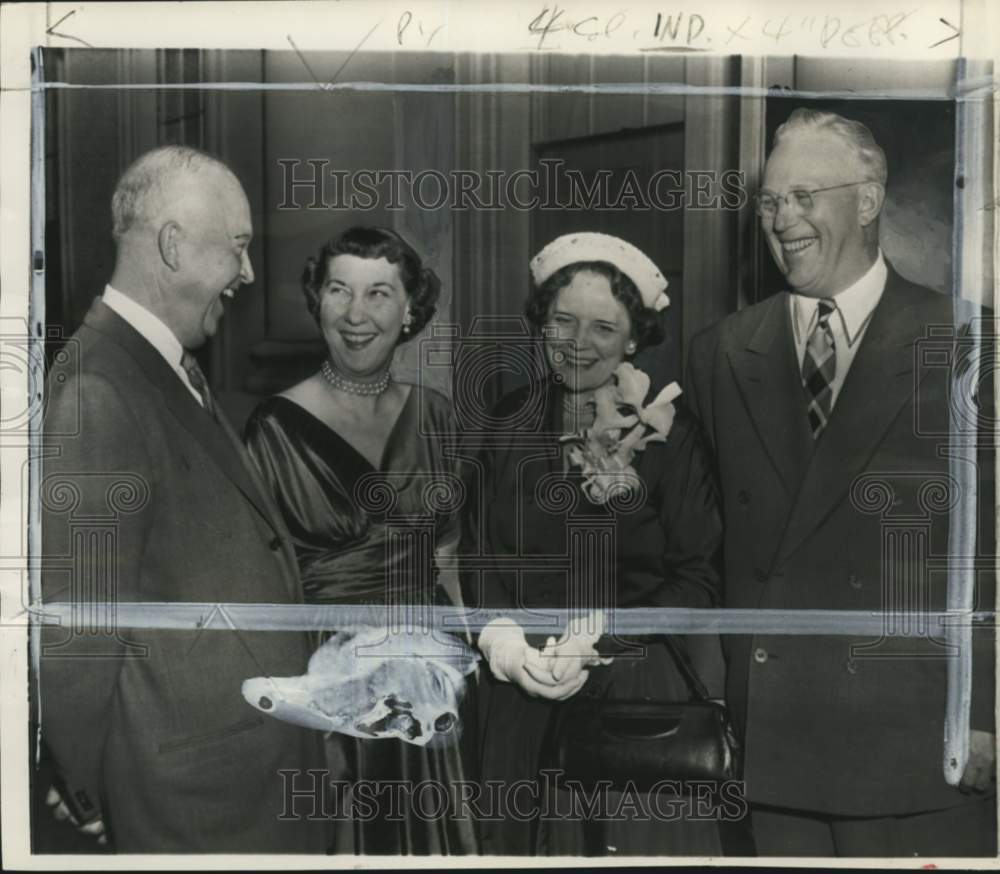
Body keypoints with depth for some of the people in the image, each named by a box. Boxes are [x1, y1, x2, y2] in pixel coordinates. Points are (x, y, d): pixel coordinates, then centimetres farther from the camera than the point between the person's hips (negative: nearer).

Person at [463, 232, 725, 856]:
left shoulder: (669, 434, -9)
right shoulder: (509, 425, 2)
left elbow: (698, 580, -7)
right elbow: (481, 555, 5)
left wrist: (596, 639, -16)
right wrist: (504, 638, -12)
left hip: (635, 692, -3)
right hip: (522, 696, 3)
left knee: (635, 838, 10)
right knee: (524, 841, 16)